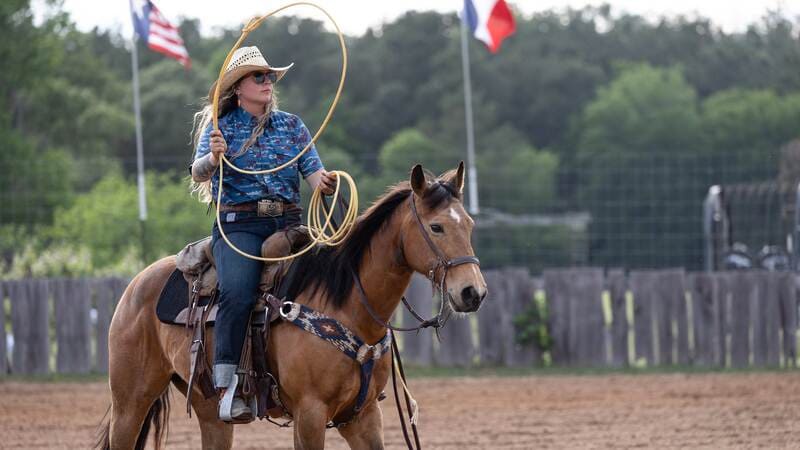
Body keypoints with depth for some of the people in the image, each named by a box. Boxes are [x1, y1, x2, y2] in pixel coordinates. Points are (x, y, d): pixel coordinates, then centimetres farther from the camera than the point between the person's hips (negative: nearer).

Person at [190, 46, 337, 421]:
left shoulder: (292, 126, 16)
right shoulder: (221, 127, 9)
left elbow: (313, 172, 6)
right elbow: (198, 173, -5)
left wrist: (325, 183, -18)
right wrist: (213, 158, -28)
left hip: (288, 223, 3)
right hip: (238, 224, -3)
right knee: (238, 292, -30)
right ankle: (226, 385, -32)